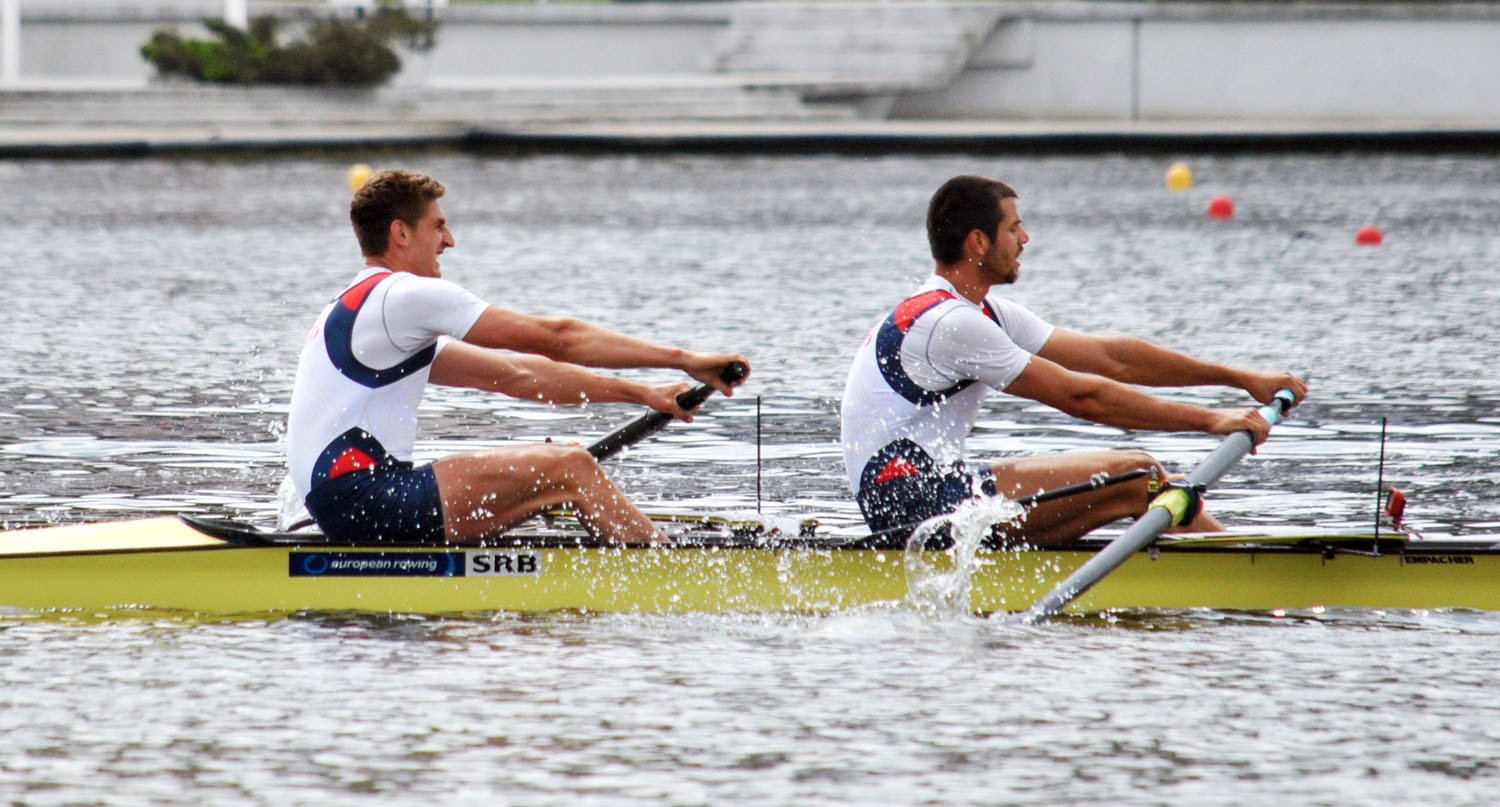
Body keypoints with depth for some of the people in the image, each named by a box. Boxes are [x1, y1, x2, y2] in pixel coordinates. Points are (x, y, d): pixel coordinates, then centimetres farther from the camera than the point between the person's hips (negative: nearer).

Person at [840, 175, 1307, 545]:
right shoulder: (949, 324, -18)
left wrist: (1241, 380, 10)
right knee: (1133, 476, -14)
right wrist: (1211, 421, -16)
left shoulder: (985, 314, 14)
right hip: (917, 508, -11)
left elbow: (1108, 357, 13)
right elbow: (1080, 397, -19)